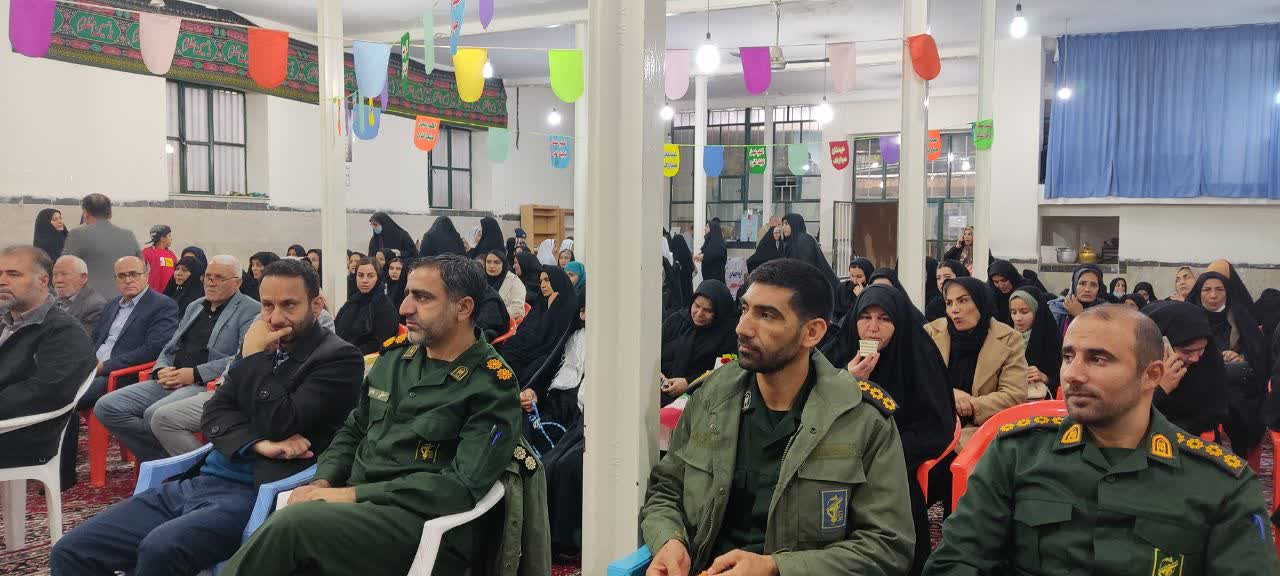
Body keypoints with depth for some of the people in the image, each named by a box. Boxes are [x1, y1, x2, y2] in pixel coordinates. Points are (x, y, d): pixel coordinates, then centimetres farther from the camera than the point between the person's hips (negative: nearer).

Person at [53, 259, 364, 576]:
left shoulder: (339, 357, -6)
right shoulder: (262, 346, 15)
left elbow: (281, 425, -14)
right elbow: (214, 414, 8)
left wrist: (254, 357, -7)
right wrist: (258, 443, -11)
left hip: (252, 492, -7)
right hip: (197, 480, 7)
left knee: (159, 549, -32)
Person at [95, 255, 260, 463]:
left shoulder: (251, 311, -1)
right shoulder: (194, 307, 24)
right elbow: (170, 347, 26)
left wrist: (195, 374, -16)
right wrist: (162, 370, 2)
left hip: (209, 385, -8)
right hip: (170, 382, 8)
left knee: (155, 413, -33)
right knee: (106, 407, -7)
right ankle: (164, 457, -2)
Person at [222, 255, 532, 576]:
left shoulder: (491, 387, -9)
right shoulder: (397, 355, 13)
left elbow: (461, 487, -17)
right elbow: (353, 432, 21)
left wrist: (354, 494, -18)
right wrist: (322, 483, 0)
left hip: (425, 523, -6)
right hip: (357, 503, 6)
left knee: (292, 523, -30)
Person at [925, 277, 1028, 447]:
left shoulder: (1008, 339, 1)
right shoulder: (931, 332, 7)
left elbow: (1015, 395, -6)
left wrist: (970, 406, -16)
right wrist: (948, 394, -15)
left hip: (979, 428, -1)